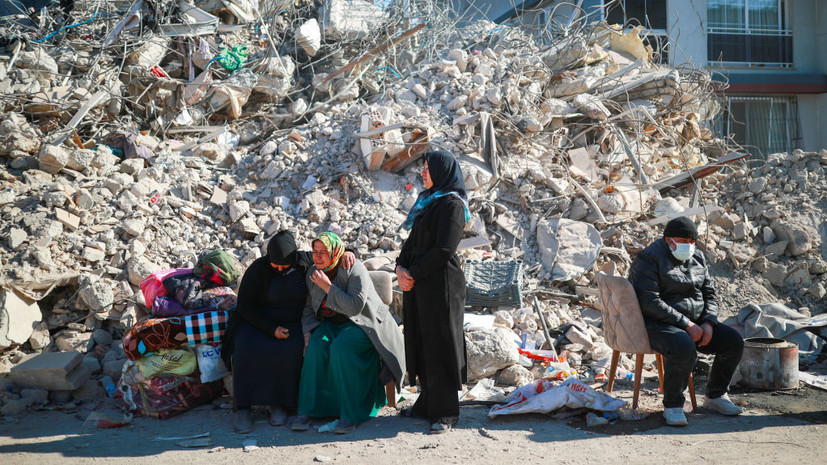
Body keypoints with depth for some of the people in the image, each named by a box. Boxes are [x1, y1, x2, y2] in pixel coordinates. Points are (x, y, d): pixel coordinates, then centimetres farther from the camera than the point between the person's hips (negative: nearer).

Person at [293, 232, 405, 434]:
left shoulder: (354, 269, -16)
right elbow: (309, 308, 9)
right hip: (331, 324, 5)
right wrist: (309, 332, -7)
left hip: (362, 325, -5)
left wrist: (327, 286, -25)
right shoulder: (313, 273, 3)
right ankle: (306, 410, -23)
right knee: (316, 345, -27)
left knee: (341, 347, -35)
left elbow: (355, 307, -25)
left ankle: (350, 414, -28)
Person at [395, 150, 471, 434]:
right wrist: (401, 267, -1)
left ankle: (445, 413, 1)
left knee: (440, 345, -5)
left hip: (440, 284, -9)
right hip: (419, 284, 9)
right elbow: (413, 241, 16)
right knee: (421, 343, 11)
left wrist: (414, 274, -14)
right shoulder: (427, 202, 17)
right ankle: (428, 404, 22)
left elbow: (444, 249, -18)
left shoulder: (451, 204, -10)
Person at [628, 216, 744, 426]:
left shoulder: (697, 258, 12)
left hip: (694, 322, 8)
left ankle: (715, 396, 12)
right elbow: (649, 301, -22)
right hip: (658, 324, -8)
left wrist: (708, 323, -6)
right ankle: (672, 406, -17)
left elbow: (709, 294, 15)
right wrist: (686, 324, -23)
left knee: (733, 341, -6)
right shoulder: (650, 258, -12)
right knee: (684, 348, -36)